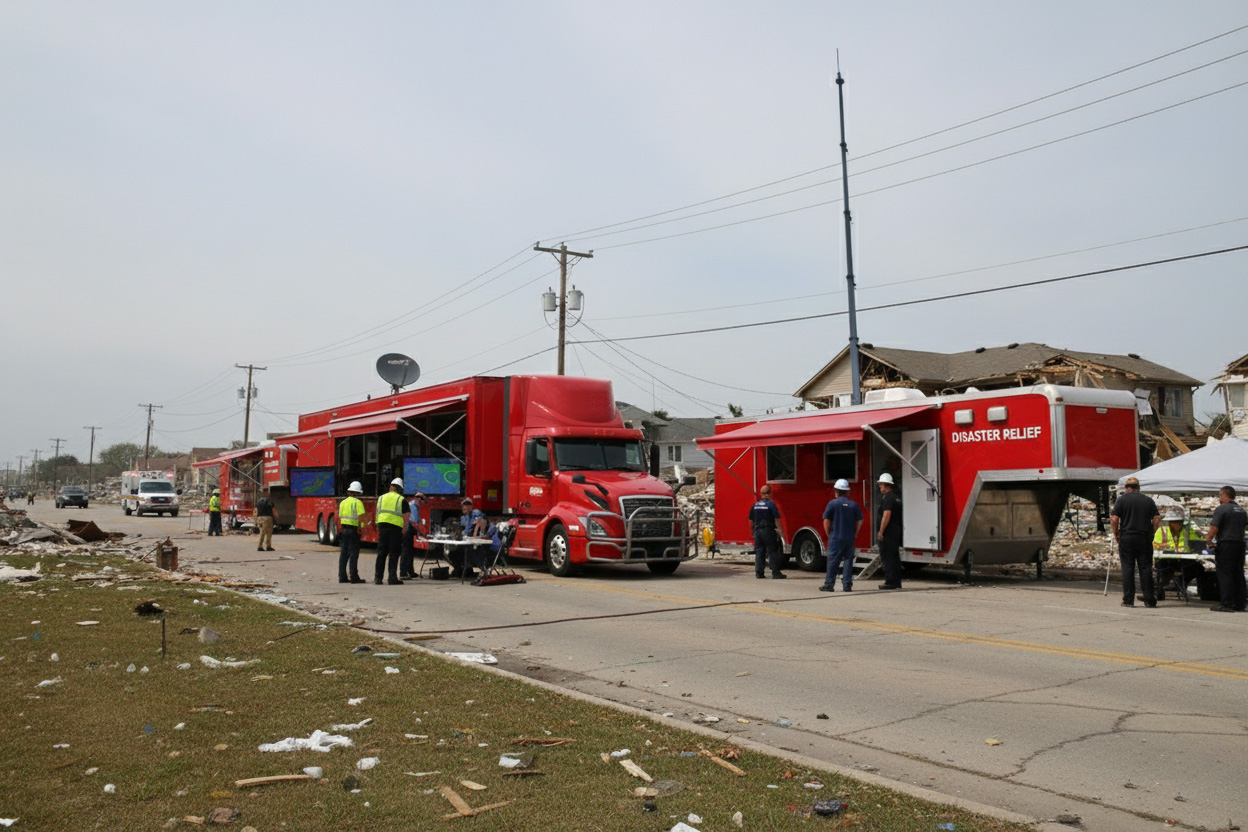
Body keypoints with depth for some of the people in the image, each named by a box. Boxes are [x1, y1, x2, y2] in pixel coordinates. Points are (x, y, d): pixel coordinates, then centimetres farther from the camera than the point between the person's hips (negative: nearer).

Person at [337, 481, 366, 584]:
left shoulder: (342, 502, 12)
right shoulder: (357, 502, -8)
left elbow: (339, 518, 13)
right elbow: (361, 517, -17)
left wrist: (339, 531, 16)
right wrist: (361, 529, -12)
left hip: (343, 530, 6)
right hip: (353, 530, -6)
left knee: (343, 554, 9)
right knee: (353, 554, -3)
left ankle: (342, 577, 11)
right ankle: (353, 577, -2)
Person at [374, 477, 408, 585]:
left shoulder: (381, 498, 13)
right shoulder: (401, 500, 1)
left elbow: (377, 515, 12)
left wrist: (378, 527, 15)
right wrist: (404, 530, -1)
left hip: (382, 528, 3)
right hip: (396, 529, -3)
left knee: (381, 553, 9)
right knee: (393, 555, 0)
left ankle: (378, 577, 9)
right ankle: (392, 578, -3)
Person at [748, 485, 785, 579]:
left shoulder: (755, 505, 8)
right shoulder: (771, 505, -8)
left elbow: (751, 521, 13)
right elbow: (777, 519, -11)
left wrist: (753, 530, 24)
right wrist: (779, 531, -3)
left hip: (757, 531, 5)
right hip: (768, 531, -5)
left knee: (759, 552, 9)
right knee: (772, 552, -2)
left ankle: (759, 572, 8)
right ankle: (775, 572, -3)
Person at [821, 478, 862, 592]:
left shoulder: (833, 504, -6)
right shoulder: (854, 505, 4)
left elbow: (826, 521, -5)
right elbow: (859, 521, 6)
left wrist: (829, 534, 6)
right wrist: (854, 534, 15)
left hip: (836, 537, -3)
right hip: (850, 538, 3)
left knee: (833, 561, 0)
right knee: (848, 560, 7)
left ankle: (829, 584, 1)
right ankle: (847, 584, 6)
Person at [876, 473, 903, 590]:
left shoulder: (888, 497, -14)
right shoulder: (896, 497, 17)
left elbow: (886, 515, -22)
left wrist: (880, 532, -20)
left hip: (888, 533, -10)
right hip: (896, 532, 10)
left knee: (887, 558, -6)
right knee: (894, 557, 12)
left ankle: (890, 582, -6)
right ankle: (896, 582, 16)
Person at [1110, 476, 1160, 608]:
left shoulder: (1122, 499, -2)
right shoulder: (1148, 500, 7)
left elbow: (1114, 519, -9)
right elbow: (1157, 518, 3)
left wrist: (1116, 534, 3)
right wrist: (1151, 533, 12)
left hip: (1126, 538, -2)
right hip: (1144, 539, 2)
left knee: (1127, 569, 1)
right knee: (1146, 569, 5)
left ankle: (1128, 600, 0)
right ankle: (1149, 600, 5)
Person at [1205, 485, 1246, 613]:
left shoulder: (1221, 509, -9)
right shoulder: (1241, 510, 15)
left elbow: (1214, 528, -15)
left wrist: (1208, 538, 0)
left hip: (1225, 544, -7)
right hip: (1240, 544, 7)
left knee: (1224, 574, -5)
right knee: (1238, 574, 11)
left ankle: (1227, 604, -8)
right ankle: (1239, 604, 13)